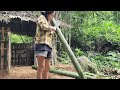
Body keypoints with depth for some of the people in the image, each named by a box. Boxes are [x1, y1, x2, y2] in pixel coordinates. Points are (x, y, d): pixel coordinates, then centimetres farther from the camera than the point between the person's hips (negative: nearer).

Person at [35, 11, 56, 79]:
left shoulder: (48, 23, 29)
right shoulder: (42, 17, 6)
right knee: (41, 67, -17)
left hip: (48, 46, 9)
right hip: (41, 44, -9)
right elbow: (44, 27, -14)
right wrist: (53, 28, 1)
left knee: (47, 68, 6)